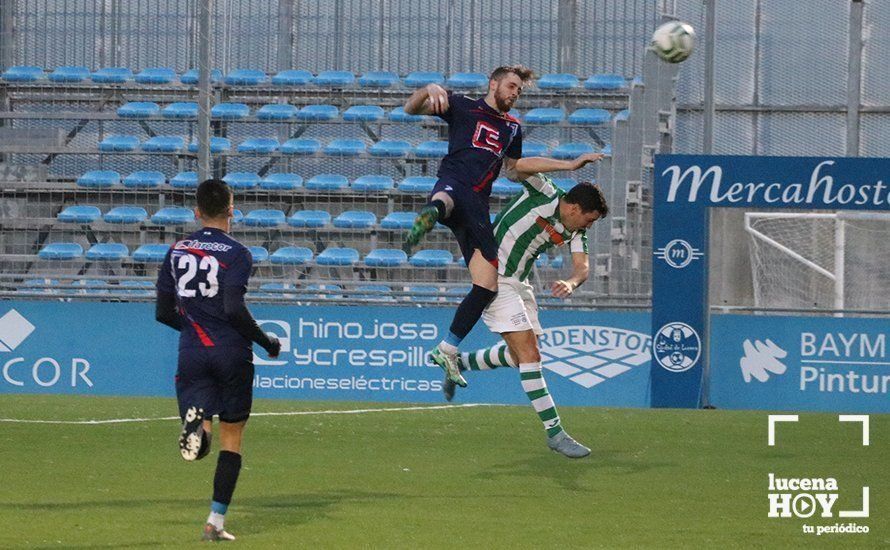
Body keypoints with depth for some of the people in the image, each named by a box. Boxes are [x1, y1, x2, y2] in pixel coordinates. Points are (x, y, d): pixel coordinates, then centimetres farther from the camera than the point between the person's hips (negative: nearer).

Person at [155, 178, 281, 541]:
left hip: (192, 353, 3)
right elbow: (234, 309, -17)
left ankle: (197, 421, -36)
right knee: (232, 437, 8)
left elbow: (164, 312, 9)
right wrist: (266, 341, -4)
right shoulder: (236, 253, -7)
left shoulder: (176, 252, 8)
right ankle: (216, 521, 5)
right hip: (231, 352, -3)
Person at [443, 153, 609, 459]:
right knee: (529, 353, -15)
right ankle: (554, 432, -16)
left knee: (522, 354, 19)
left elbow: (582, 267, -9)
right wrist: (572, 165, -39)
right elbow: (520, 166, -32)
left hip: (519, 283, 9)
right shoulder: (544, 195, -15)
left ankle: (460, 364, 41)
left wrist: (571, 283, -33)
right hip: (493, 279, -9)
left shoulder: (575, 232, 4)